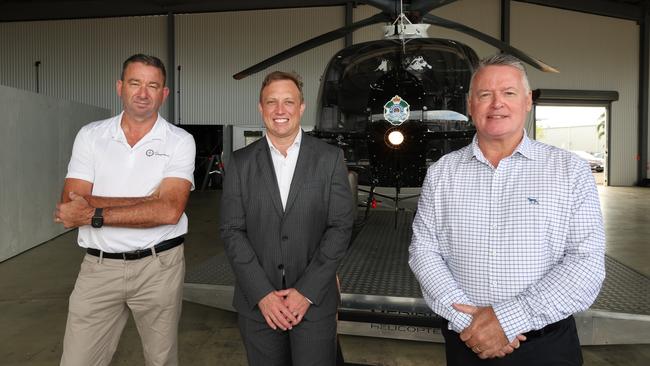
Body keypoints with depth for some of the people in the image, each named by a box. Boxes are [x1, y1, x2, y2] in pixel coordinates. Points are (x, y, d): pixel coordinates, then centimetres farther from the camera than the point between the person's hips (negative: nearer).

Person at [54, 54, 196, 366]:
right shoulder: (90, 136, 3)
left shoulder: (179, 141, -4)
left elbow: (170, 210, -16)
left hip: (159, 266, -1)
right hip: (99, 266, 2)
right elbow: (71, 206, -7)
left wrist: (93, 214, -16)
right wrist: (149, 201, -15)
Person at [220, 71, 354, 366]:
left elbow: (340, 227, -5)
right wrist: (262, 294, -9)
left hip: (314, 302, -1)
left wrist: (306, 291, -10)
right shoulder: (240, 163, 3)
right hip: (257, 304, 1)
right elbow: (232, 231, -1)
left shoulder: (330, 159, -1)